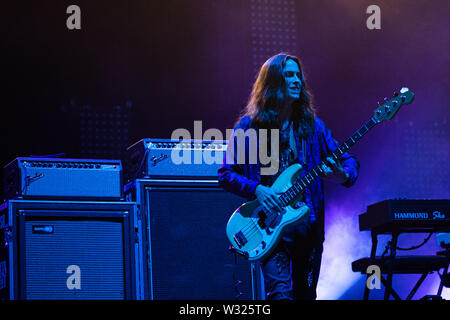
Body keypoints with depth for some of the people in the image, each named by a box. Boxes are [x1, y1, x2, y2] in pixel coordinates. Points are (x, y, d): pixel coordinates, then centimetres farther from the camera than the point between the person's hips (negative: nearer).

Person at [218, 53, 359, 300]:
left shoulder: (312, 126, 10)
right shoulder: (249, 127, 1)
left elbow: (348, 160, 9)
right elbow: (226, 175, 1)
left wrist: (343, 175, -14)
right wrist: (256, 189, -15)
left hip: (308, 222, 4)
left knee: (305, 293, 8)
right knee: (280, 291, -18)